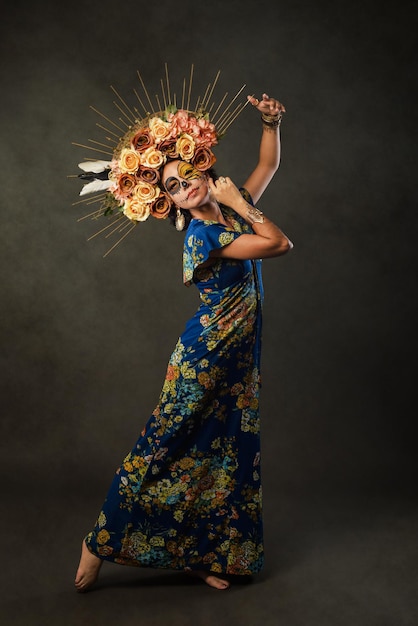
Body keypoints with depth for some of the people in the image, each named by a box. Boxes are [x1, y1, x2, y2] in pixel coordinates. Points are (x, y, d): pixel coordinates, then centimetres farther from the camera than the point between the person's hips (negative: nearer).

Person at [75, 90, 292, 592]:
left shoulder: (233, 214, 6)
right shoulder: (202, 236, -17)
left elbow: (269, 164, 18)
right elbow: (279, 243, -21)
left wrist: (271, 122, 3)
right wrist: (239, 204, -12)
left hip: (239, 361, 7)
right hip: (204, 357, -7)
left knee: (224, 454, 10)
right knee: (167, 444, -1)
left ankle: (201, 556, 23)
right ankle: (101, 540, 14)